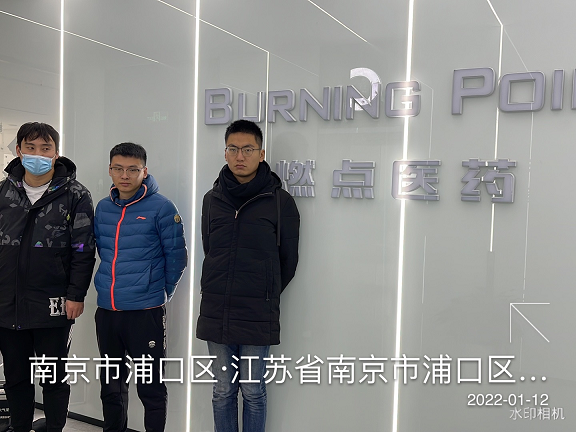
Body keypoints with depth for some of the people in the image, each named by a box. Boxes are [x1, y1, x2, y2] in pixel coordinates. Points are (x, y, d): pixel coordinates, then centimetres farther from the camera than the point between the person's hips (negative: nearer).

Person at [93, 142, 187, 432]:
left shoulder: (161, 208, -10)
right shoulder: (103, 208, 7)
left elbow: (176, 256, -6)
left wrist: (163, 292, 4)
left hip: (146, 311, -5)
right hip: (106, 310, 6)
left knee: (150, 387, 5)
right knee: (111, 385, 19)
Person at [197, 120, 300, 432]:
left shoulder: (280, 201, -6)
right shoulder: (212, 199, 6)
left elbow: (288, 260, 2)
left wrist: (265, 296, 8)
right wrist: (221, 292, 10)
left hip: (258, 316, -3)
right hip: (215, 313, 3)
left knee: (253, 392, 9)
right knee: (222, 391, 15)